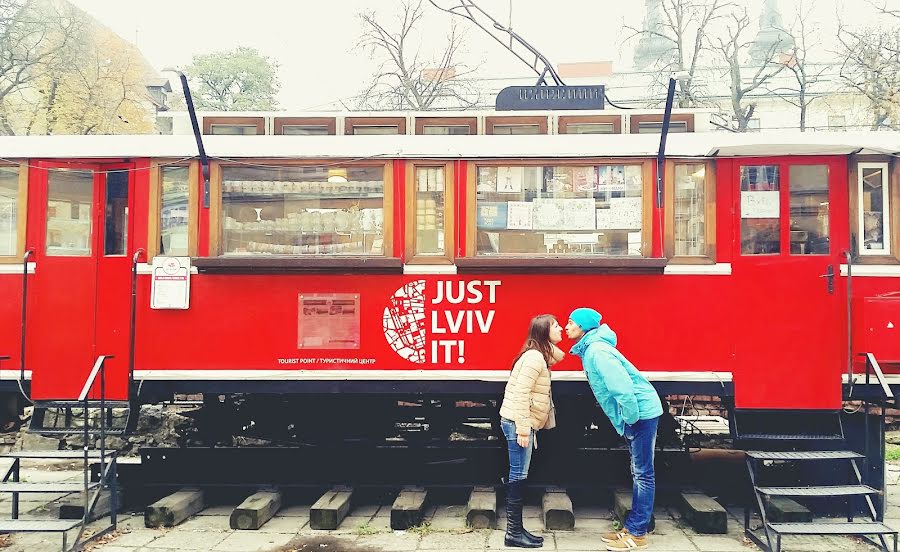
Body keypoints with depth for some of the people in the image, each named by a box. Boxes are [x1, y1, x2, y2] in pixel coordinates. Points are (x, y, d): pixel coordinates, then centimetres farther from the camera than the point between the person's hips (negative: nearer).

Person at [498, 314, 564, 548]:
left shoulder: (541, 355, 13)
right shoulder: (535, 357, -17)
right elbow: (520, 395, -23)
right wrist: (523, 430, -22)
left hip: (523, 423, 10)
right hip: (518, 423, -10)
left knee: (519, 477, 12)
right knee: (518, 476, -5)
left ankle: (516, 529, 18)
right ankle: (513, 533, 1)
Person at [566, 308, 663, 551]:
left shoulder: (597, 350, -19)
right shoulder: (590, 349, 13)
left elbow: (622, 386, -28)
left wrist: (631, 418, -18)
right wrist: (627, 421, 17)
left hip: (641, 412, -10)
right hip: (636, 413, 10)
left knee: (643, 474, -4)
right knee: (639, 473, 14)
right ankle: (632, 528, 22)